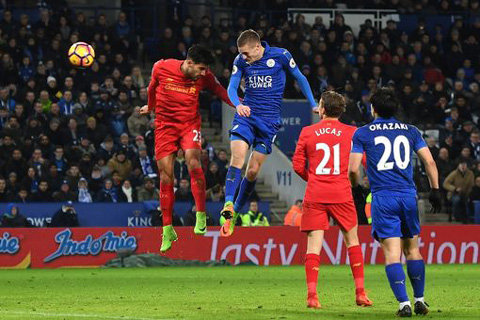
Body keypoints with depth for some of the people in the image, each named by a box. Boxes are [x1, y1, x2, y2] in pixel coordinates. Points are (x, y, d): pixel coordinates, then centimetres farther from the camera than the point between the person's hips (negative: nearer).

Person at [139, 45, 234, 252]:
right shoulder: (162, 68, -11)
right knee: (165, 175, -4)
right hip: (165, 124, 0)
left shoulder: (205, 77, -8)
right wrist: (150, 106, 28)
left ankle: (201, 216, -16)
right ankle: (167, 230, 6)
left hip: (190, 124, 0)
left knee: (193, 160, -27)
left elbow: (222, 92, 7)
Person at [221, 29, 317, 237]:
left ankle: (236, 212, 11)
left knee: (252, 171, -3)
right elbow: (231, 87, 1)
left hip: (269, 120, -1)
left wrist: (313, 105, 9)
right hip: (245, 115, 1)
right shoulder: (241, 61, 0)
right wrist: (238, 104, -21)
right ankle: (228, 205, -30)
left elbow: (300, 78, 7)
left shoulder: (281, 56, -7)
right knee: (237, 159, -21)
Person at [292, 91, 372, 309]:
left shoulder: (307, 132, 3)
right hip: (341, 194, 0)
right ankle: (360, 293, 10)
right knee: (352, 242, 13)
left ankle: (312, 295, -13)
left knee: (314, 244, -2)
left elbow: (297, 165, 6)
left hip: (315, 196, 0)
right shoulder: (351, 133, 2)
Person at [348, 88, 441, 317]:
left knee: (392, 253, -6)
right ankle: (419, 300, 18)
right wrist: (435, 190, 13)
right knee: (412, 249, 16)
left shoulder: (363, 133, 2)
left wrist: (355, 187, 16)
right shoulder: (410, 131, 10)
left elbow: (353, 169, -3)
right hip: (409, 195, 3)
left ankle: (404, 303, -15)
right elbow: (430, 162, 5)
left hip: (383, 198, -3)